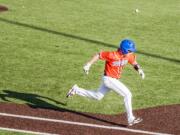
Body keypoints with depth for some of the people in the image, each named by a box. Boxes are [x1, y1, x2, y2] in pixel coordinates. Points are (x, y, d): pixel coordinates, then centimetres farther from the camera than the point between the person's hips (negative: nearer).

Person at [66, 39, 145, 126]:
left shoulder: (129, 56, -6)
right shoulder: (112, 55, -27)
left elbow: (134, 63, 8)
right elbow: (98, 55, -19)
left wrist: (139, 69, -13)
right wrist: (88, 64, -22)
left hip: (114, 79, 9)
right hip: (109, 79, -9)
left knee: (97, 96, 21)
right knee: (127, 94, -12)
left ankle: (76, 90, 30)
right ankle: (131, 119, -6)